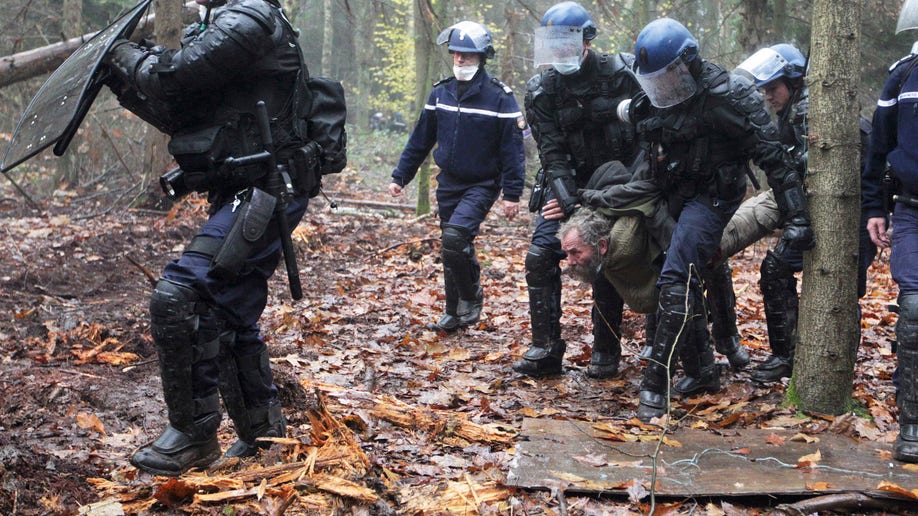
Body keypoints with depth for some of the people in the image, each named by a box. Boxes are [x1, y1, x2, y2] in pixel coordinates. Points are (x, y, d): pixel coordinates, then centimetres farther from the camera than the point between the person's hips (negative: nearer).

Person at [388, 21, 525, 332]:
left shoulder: (500, 97, -11)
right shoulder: (441, 93, 4)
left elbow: (513, 149, -11)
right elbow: (420, 140, 11)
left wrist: (512, 194, -14)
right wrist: (400, 176, 8)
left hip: (482, 185, -5)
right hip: (448, 183, 5)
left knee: (455, 236, -24)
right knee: (453, 249, 10)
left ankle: (471, 297, -2)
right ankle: (456, 312, 24)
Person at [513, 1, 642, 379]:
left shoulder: (620, 74, -11)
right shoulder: (541, 91, -5)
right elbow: (552, 154, -11)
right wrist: (570, 202, -23)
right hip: (569, 183, 2)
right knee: (541, 255, -11)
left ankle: (606, 351, 10)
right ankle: (545, 348, -5)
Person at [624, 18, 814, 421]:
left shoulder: (724, 96, -19)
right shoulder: (652, 101, 3)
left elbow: (773, 156, -18)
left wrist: (796, 216, -20)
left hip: (713, 195, -8)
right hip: (675, 198, 8)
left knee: (676, 280, -20)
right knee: (685, 282, 13)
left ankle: (656, 385, -19)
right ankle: (701, 371, 27)